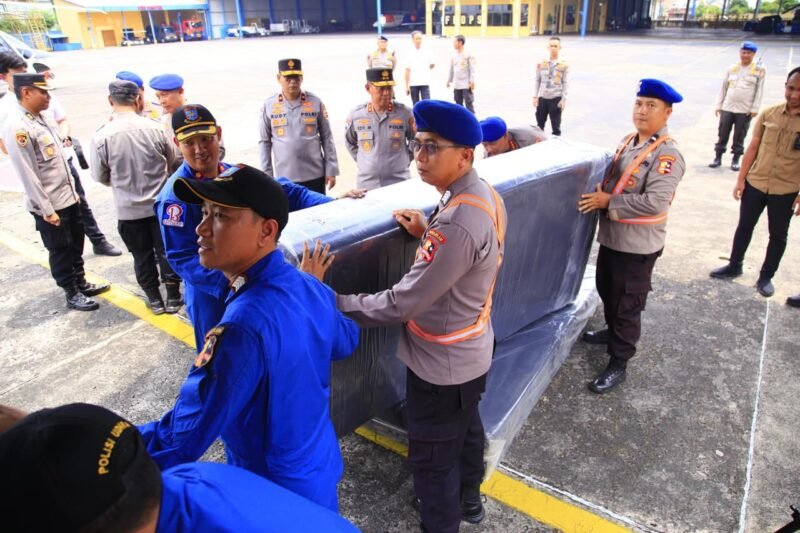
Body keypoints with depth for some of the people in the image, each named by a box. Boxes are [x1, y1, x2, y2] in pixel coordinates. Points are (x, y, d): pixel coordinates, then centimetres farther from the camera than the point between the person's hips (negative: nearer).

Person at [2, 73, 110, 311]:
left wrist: (73, 190, 16)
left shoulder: (43, 118, 7)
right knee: (60, 251, 7)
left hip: (68, 198, 8)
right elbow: (27, 174, -20)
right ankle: (72, 294, 22)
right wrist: (46, 209, -18)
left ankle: (82, 283, 36)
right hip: (50, 205, -8)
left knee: (76, 245, 20)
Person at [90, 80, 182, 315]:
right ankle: (173, 297, 23)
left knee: (142, 256, 14)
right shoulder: (154, 128, -13)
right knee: (167, 251, 13)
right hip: (161, 204, 0)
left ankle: (154, 299, 27)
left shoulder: (102, 135, -14)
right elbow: (173, 161, 2)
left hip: (128, 209, 0)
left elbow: (100, 176, -2)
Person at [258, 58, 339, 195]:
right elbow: (264, 142, 6)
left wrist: (331, 170, -1)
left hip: (315, 175, 0)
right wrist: (267, 174, 3)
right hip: (284, 177, 0)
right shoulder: (269, 105, 1)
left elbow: (327, 138, 3)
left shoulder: (315, 102, 0)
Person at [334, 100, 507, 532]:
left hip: (440, 362, -10)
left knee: (433, 458, 13)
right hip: (471, 349, 10)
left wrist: (337, 303, -19)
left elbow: (401, 304, -30)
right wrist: (428, 234, 1)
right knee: (467, 428, 30)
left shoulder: (458, 223, -34)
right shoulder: (484, 195, -4)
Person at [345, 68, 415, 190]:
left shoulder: (405, 113, -7)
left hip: (399, 183, -1)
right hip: (367, 184, 1)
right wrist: (362, 162, 10)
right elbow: (350, 142, 15)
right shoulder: (356, 115, -3)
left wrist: (405, 159, 6)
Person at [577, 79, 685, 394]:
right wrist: (599, 192, 4)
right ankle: (613, 332, 50)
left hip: (638, 244, -8)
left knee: (627, 304, 5)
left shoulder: (667, 155, -19)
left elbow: (655, 202, -28)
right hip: (611, 236, 8)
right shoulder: (628, 141, 6)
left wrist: (608, 202, -22)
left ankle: (618, 364, 20)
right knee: (606, 291, 25)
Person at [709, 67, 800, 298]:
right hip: (755, 184, 2)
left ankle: (766, 277, 26)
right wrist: (741, 179, 1)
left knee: (778, 235, 11)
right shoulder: (768, 113, -5)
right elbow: (753, 147, 2)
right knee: (744, 227, 15)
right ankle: (734, 266, 33)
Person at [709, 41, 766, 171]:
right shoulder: (731, 69, 8)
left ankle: (735, 160, 14)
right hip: (727, 108, 2)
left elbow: (759, 91, -2)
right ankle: (718, 158, 17)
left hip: (745, 110, -2)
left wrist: (754, 109, -8)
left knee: (739, 137, 4)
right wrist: (719, 105, 7)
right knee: (722, 134, 6)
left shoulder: (760, 70, 1)